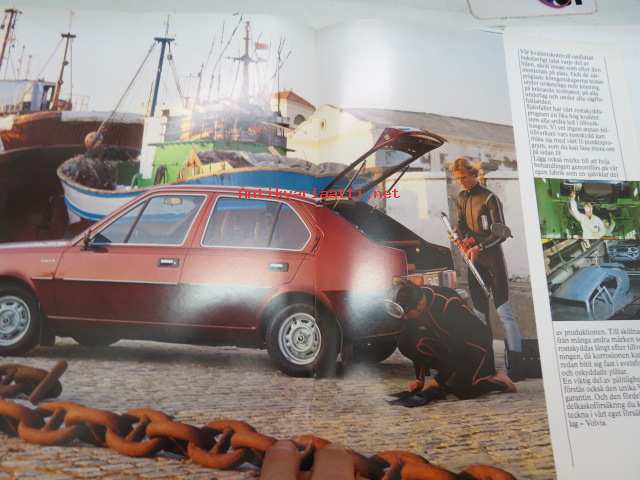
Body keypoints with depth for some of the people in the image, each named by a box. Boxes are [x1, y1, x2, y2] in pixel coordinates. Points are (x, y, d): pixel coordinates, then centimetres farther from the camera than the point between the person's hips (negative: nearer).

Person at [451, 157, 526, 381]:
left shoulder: (489, 198, -8)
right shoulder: (461, 198, 15)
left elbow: (500, 233, -13)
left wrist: (479, 247, -23)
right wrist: (464, 239, -8)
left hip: (492, 258, -7)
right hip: (473, 260, 7)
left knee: (503, 310, -10)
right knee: (479, 310, 10)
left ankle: (516, 365, -10)